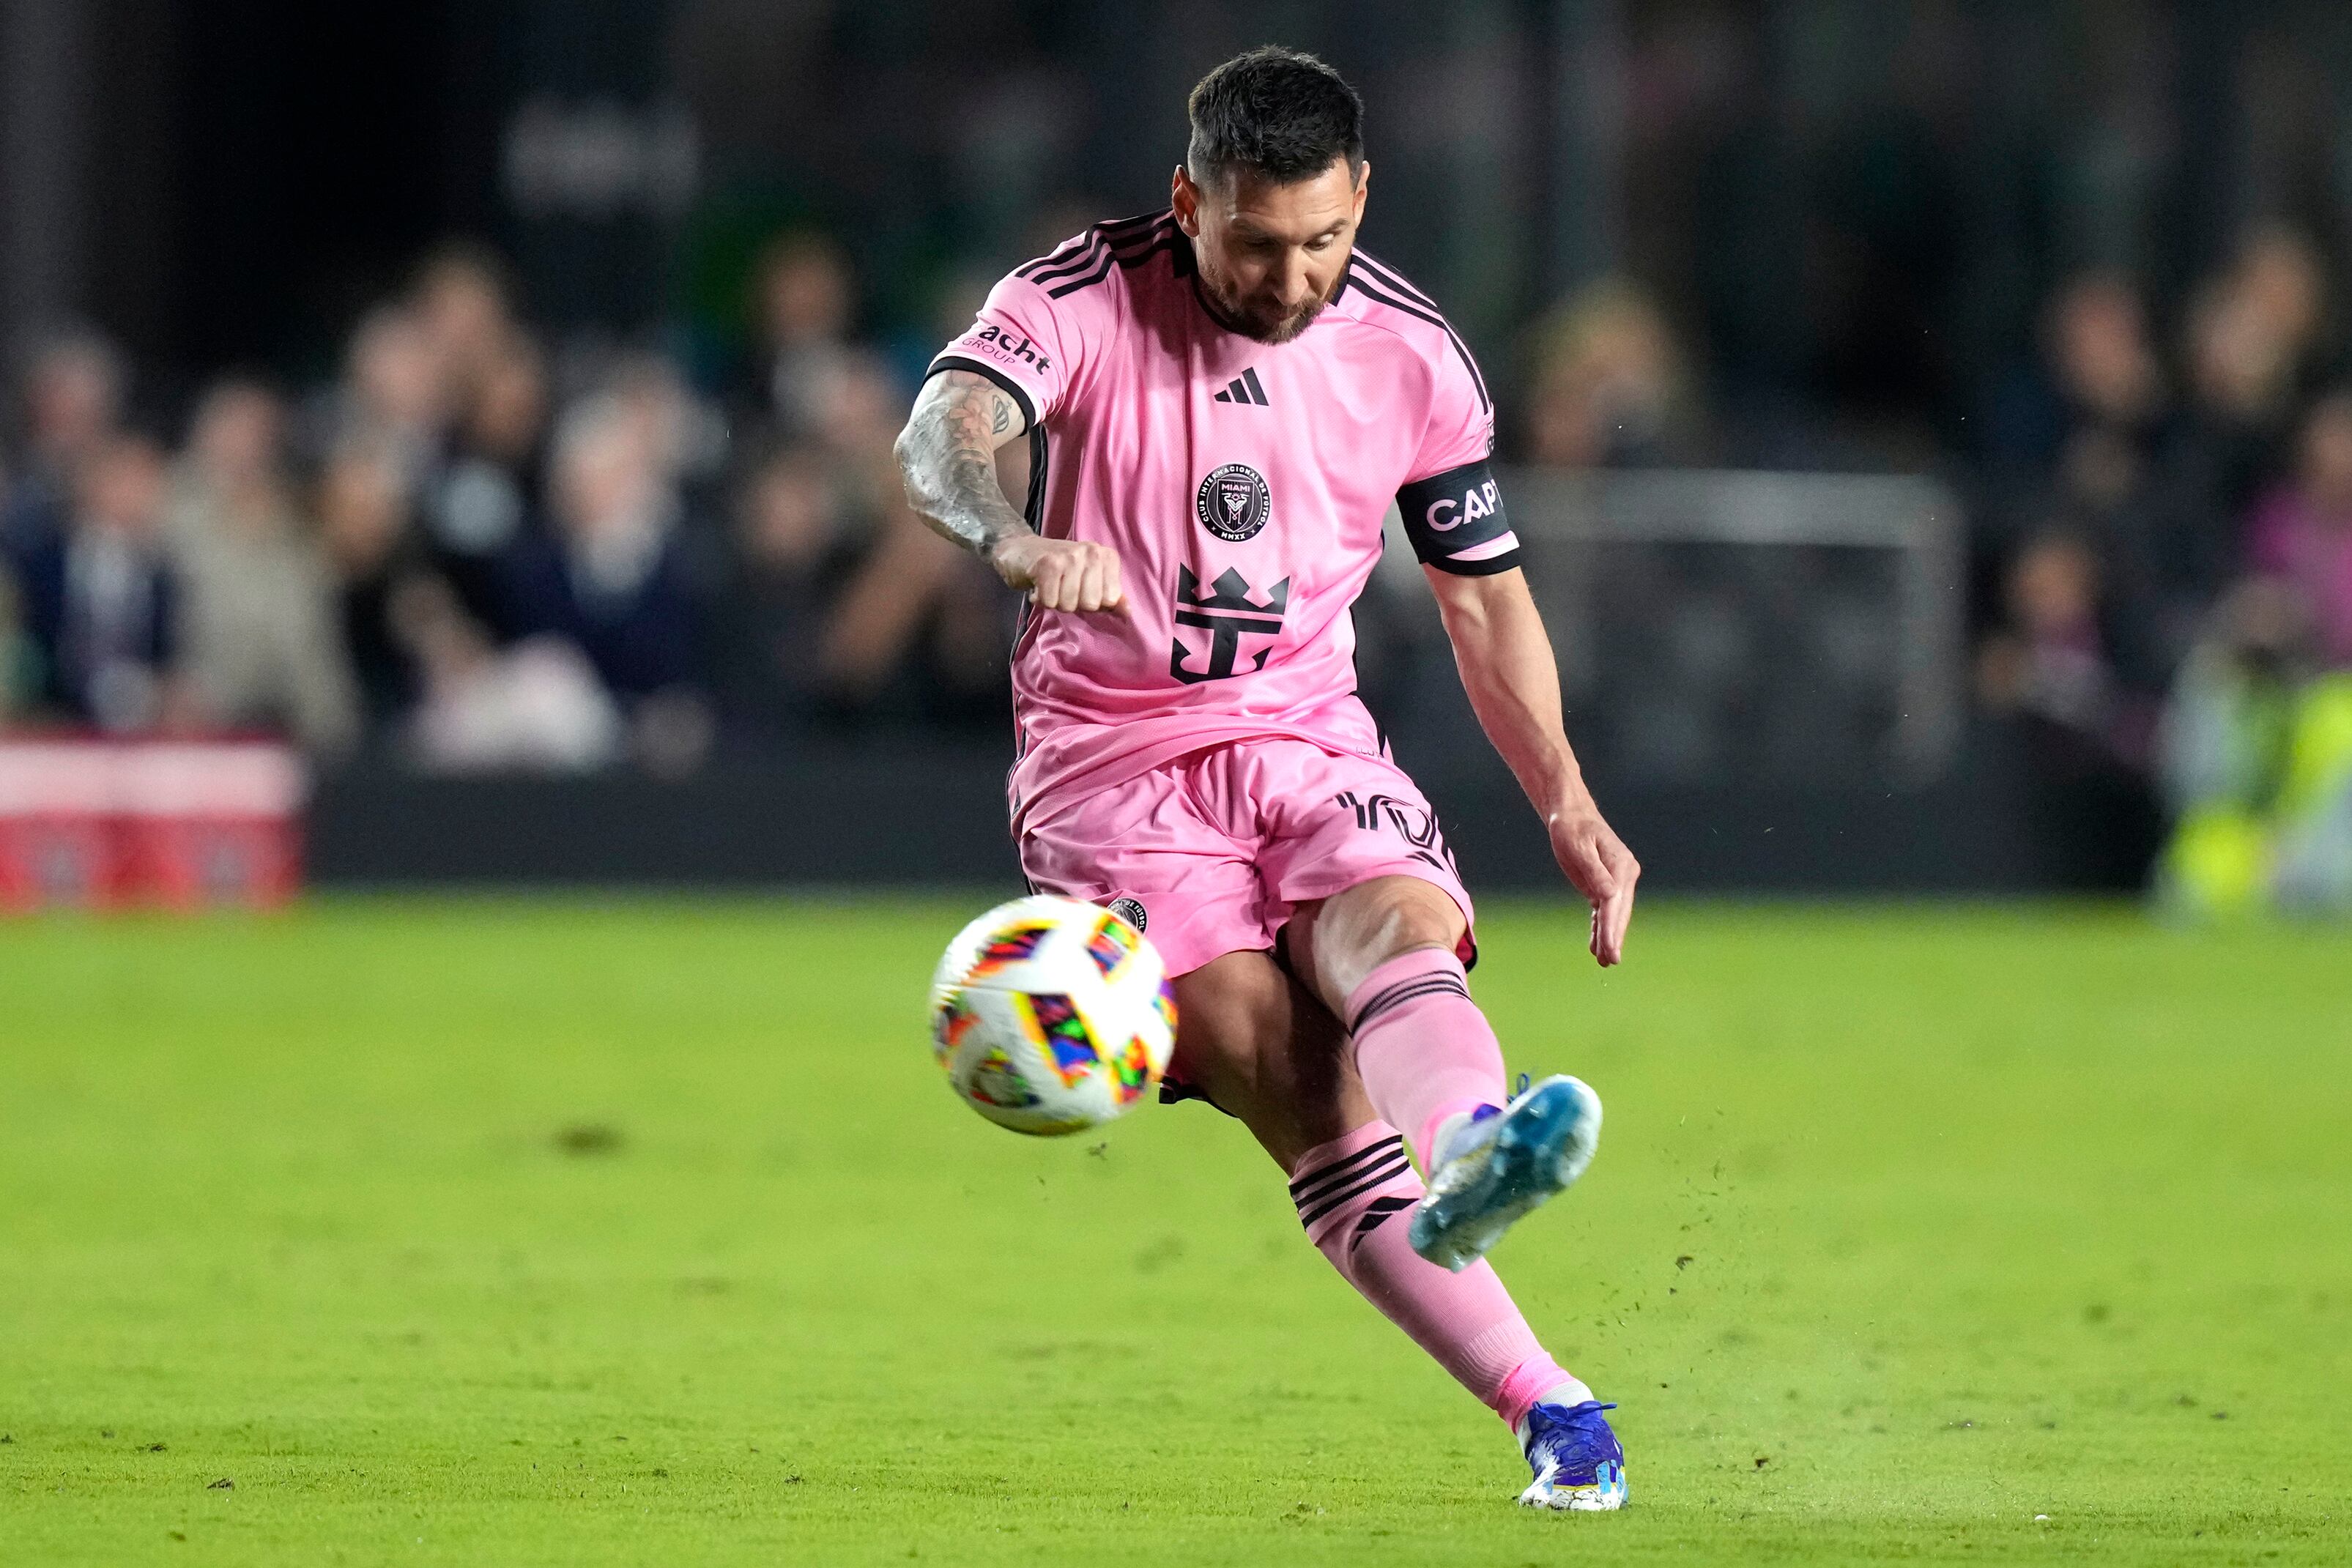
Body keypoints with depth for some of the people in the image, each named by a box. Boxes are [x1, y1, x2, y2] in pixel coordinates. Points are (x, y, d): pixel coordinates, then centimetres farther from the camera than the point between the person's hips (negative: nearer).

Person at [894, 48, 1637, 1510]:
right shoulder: (1087, 299, -9)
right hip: (1109, 761, -3)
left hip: (1307, 739, 3)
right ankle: (1549, 1405, -32)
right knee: (1303, 1093, -23)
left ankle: (1475, 1157, -65)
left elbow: (1484, 597, 15)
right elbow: (945, 429, -29)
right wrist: (1019, 537, -51)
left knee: (1399, 931, -33)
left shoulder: (1411, 354, 2)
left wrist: (1569, 806, 6)